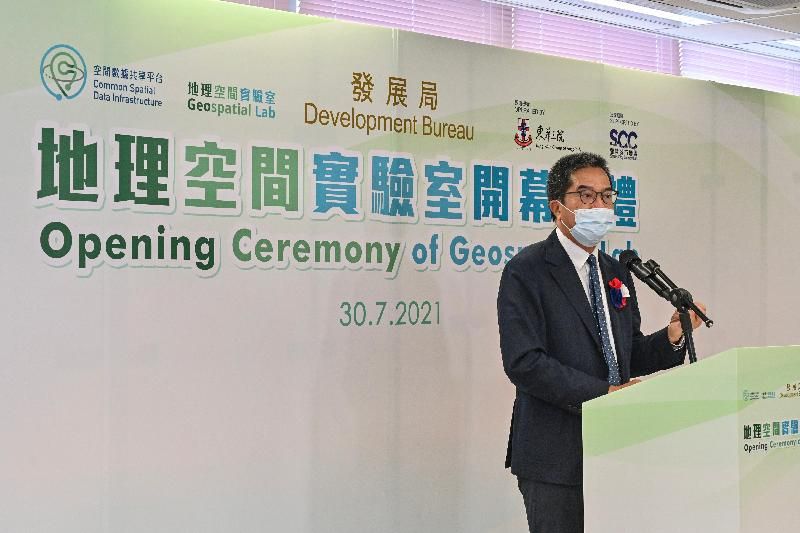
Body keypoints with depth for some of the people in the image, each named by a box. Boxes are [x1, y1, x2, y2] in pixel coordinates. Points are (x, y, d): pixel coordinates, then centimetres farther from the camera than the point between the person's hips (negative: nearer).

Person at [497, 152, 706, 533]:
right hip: (556, 456, -6)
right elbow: (523, 362, -19)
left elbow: (628, 357, 17)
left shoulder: (616, 273, 14)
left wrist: (672, 337, -2)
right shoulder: (526, 271, -9)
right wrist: (603, 393, -20)